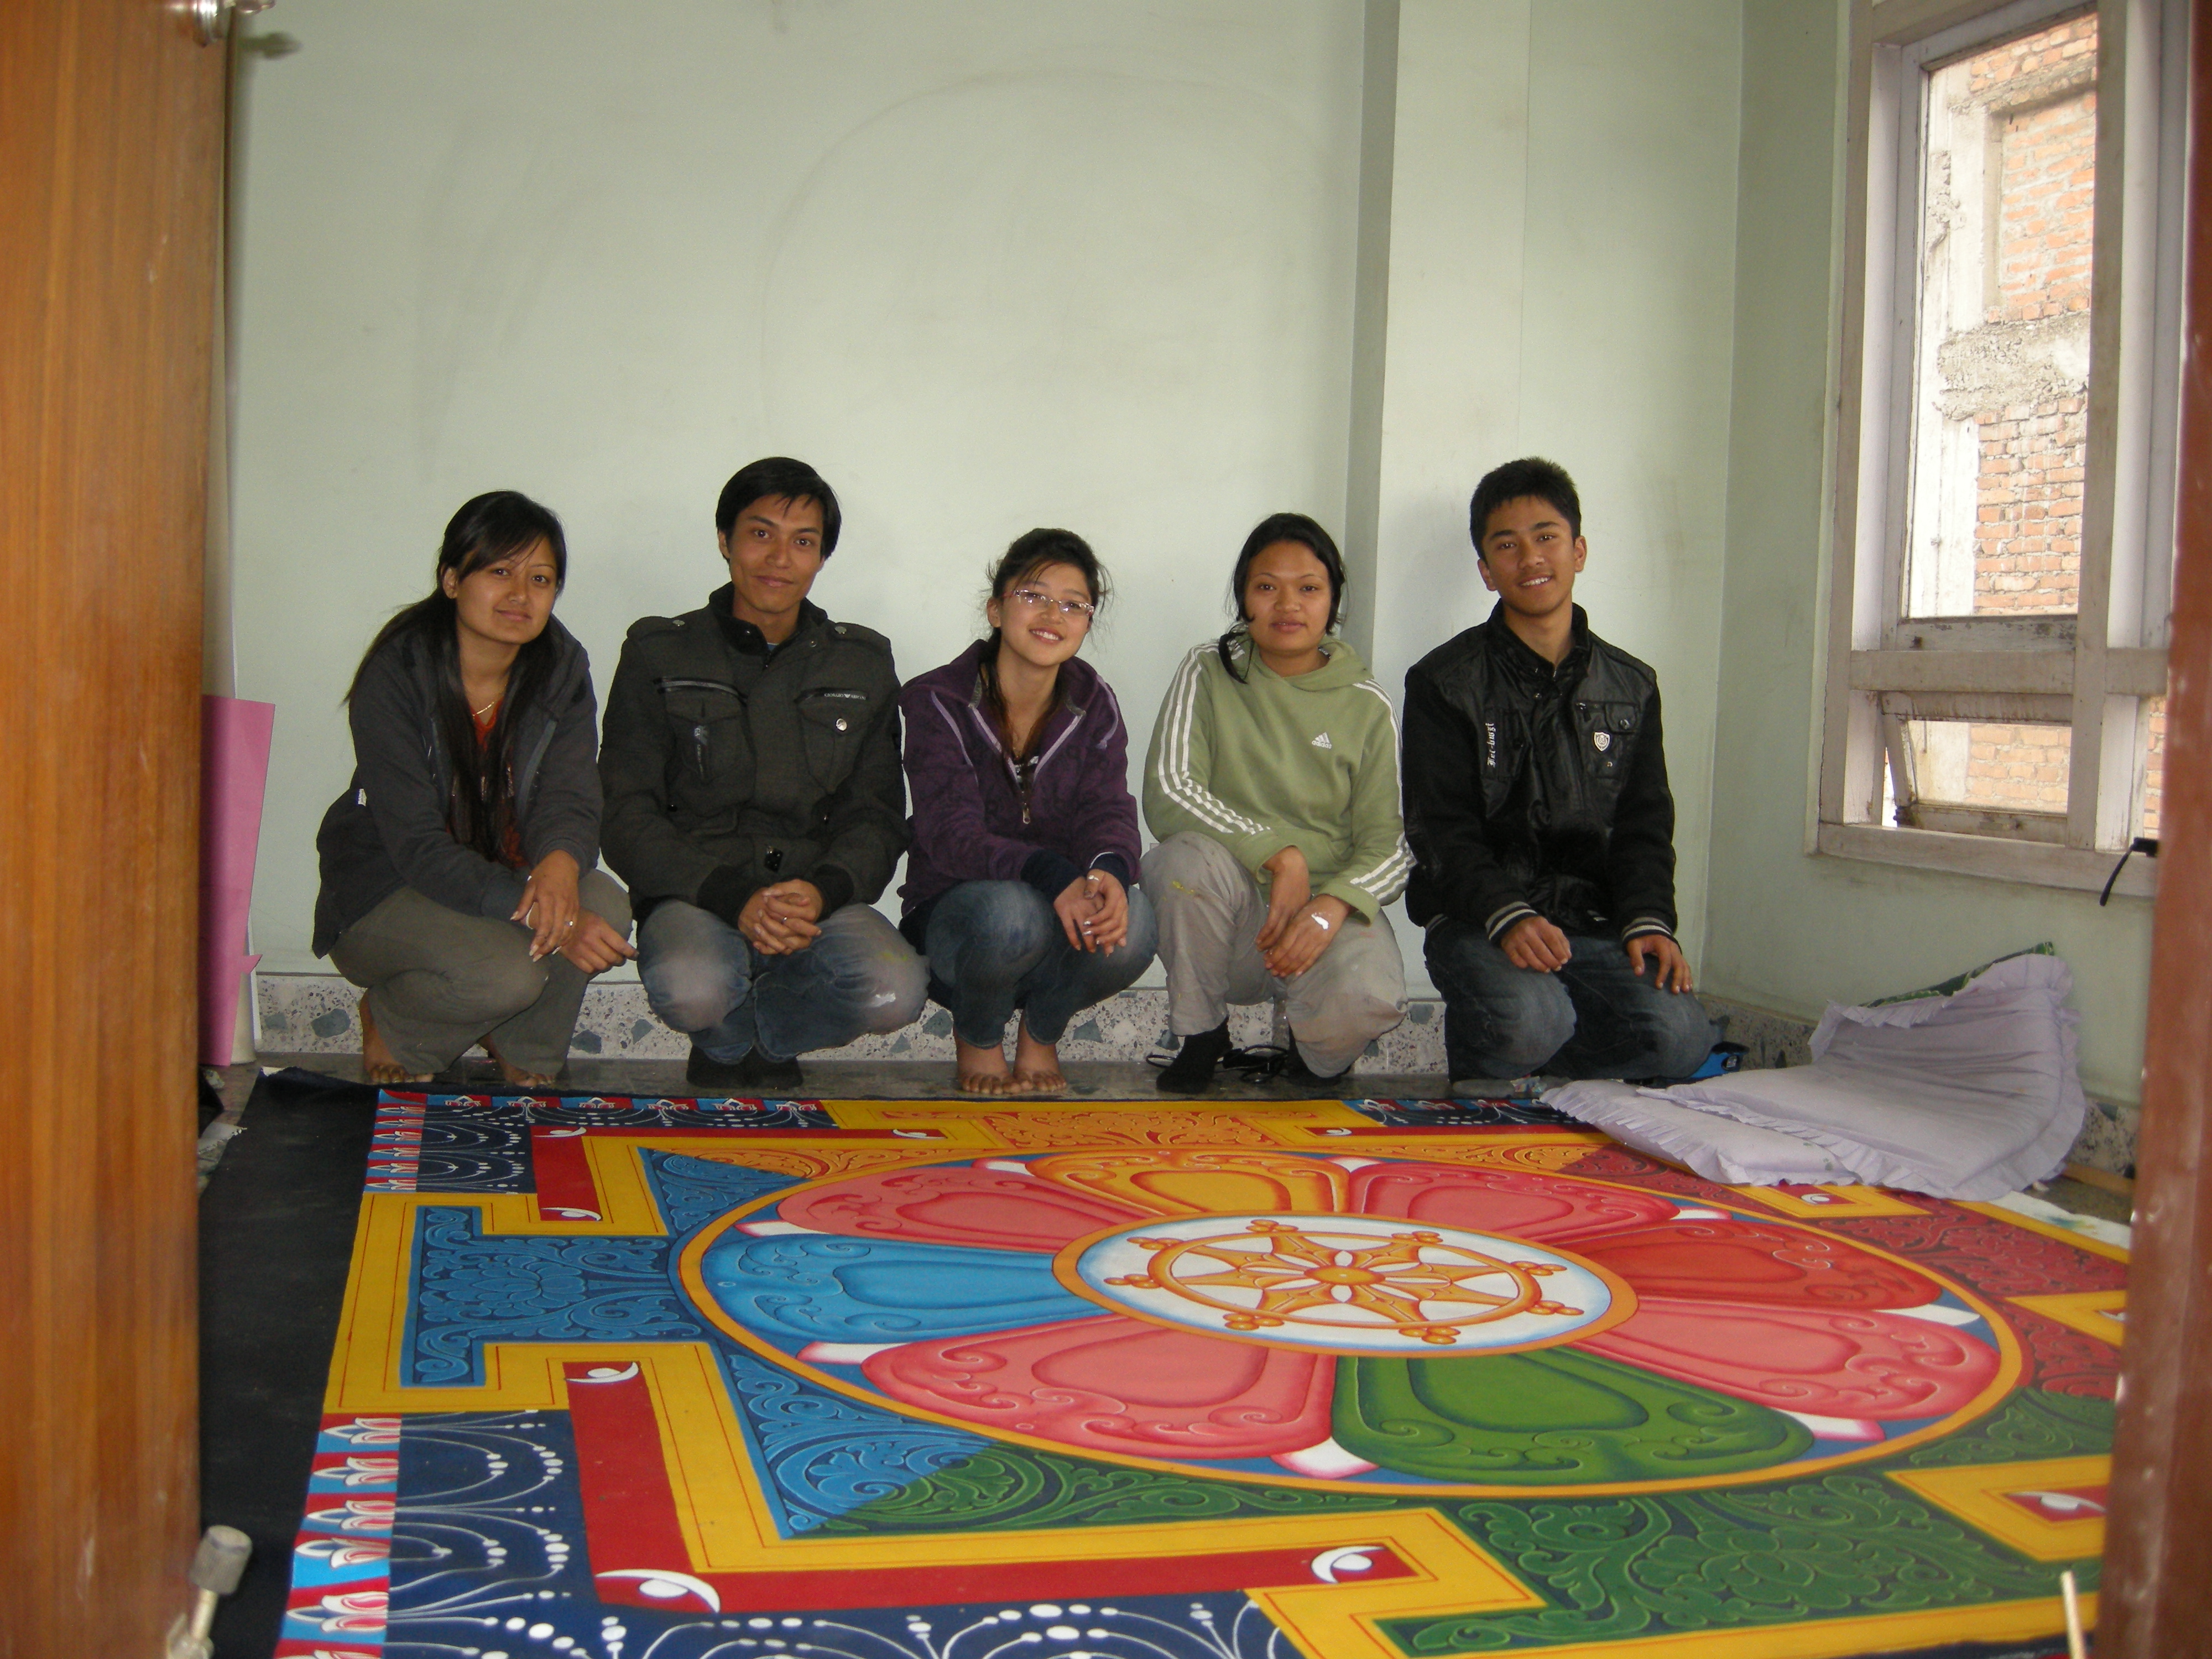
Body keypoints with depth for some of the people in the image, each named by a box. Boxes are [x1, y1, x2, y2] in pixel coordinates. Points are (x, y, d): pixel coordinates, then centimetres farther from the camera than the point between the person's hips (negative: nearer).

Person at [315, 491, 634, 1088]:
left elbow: (567, 798, -12)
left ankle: (526, 1059, 2)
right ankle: (390, 1021, 2)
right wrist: (532, 907, -38)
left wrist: (560, 861, -37)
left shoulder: (561, 668, -5)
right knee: (505, 969, -33)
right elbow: (417, 846, -25)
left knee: (605, 907, -27)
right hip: (386, 892, -5)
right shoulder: (395, 677, -21)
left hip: (502, 878, 5)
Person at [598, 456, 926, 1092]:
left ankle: (768, 1035, 6)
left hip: (820, 900, 2)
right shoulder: (660, 654, 5)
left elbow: (878, 817, 8)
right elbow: (626, 817, -2)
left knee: (894, 992, -29)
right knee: (692, 990, -36)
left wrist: (823, 890, -15)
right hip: (693, 899, -2)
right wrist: (733, 897, -18)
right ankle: (724, 1043, 5)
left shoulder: (863, 664, 12)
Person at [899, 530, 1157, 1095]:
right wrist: (1054, 876, -42)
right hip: (953, 915, -3)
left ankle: (1041, 1035, 2)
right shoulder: (939, 702, -10)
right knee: (1010, 911, -38)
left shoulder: (1094, 706, 2)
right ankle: (977, 1038, -2)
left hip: (1068, 916, 3)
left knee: (1131, 922, -31)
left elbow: (1108, 811, -12)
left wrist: (1109, 871, -38)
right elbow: (951, 833, -23)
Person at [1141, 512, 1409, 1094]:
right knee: (1192, 855, -34)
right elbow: (1166, 794, -12)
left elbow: (1388, 843, -1)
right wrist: (1280, 854, -22)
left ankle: (1315, 1057, 8)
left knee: (1368, 1000, -32)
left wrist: (1333, 904, -23)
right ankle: (1201, 1037, -7)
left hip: (1325, 905, 0)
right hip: (1231, 903, 0)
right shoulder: (1209, 672, 1)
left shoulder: (1365, 706, 3)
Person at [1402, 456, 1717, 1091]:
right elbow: (1441, 832, -5)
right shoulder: (1445, 682, 3)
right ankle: (1481, 1084, 0)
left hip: (1594, 921, 4)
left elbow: (1644, 828, 13)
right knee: (1529, 1019, -35)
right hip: (1478, 921, -3)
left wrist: (1649, 920, -8)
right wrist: (1508, 916, -23)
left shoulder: (1631, 687, 16)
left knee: (1679, 1036, -24)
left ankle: (1529, 1070, 3)